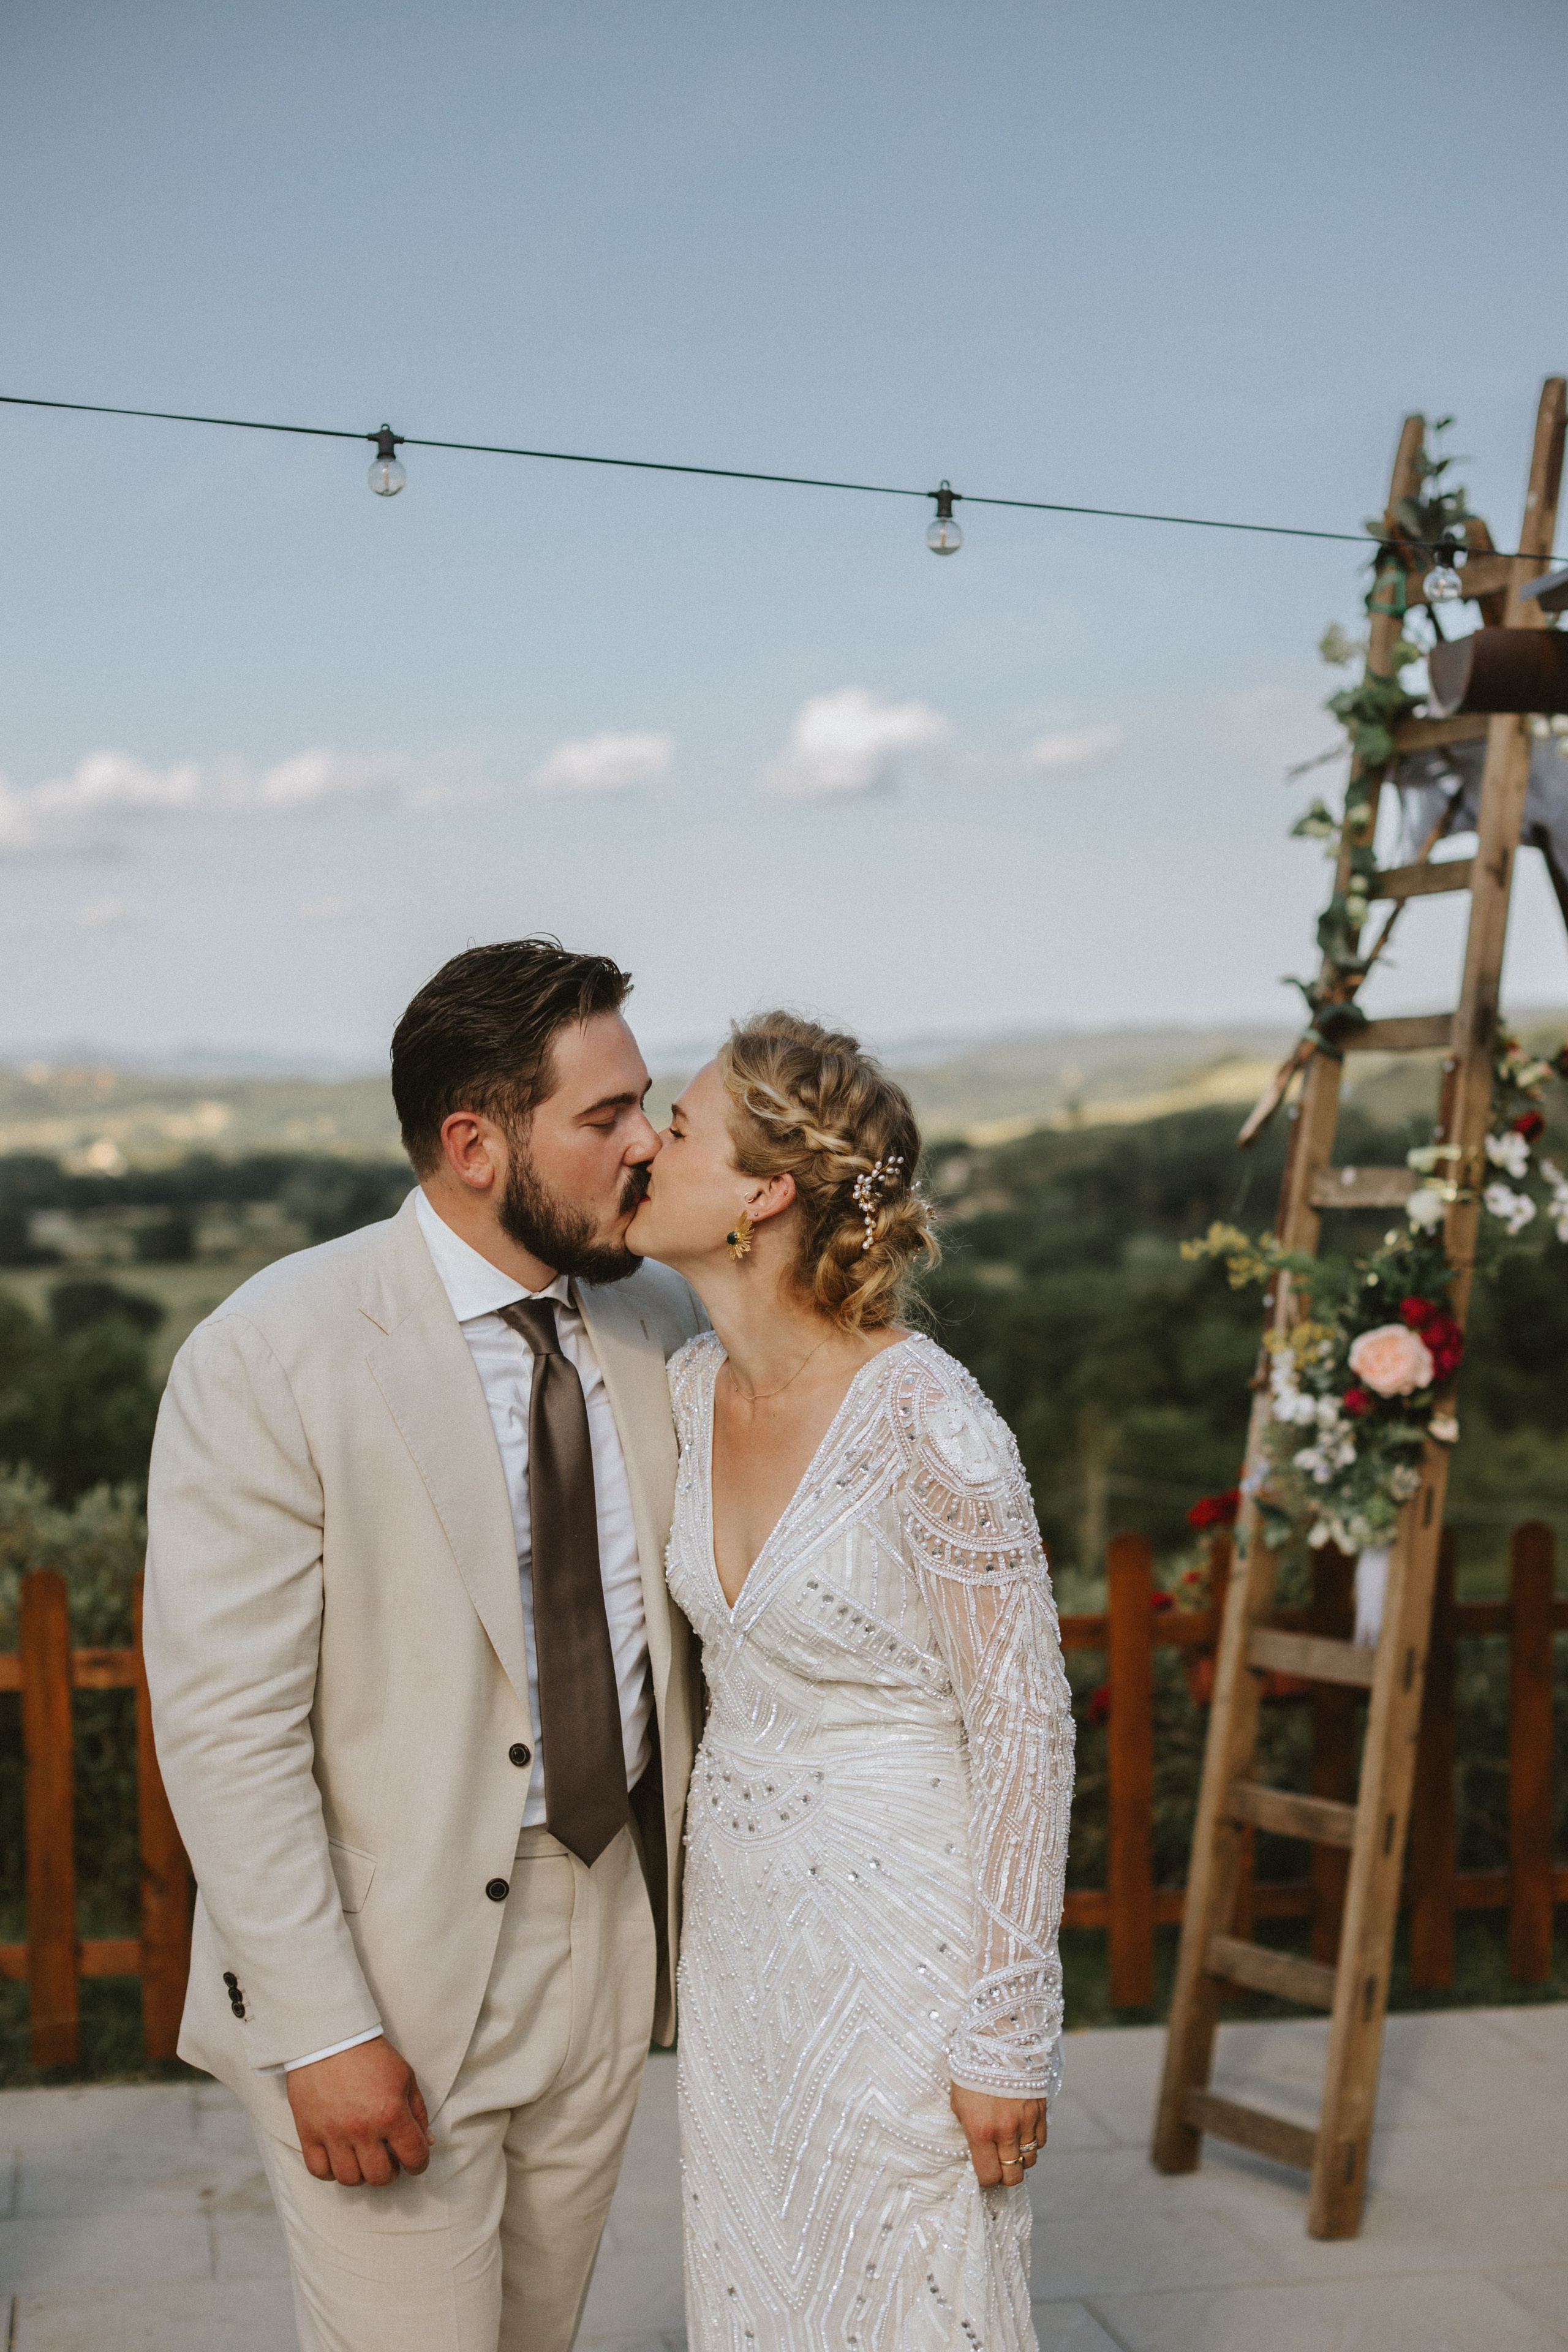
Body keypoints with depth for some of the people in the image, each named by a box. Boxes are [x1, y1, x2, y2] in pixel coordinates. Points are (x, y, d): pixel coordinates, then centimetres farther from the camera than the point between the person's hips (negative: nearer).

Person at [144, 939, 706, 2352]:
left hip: (606, 1949, 6)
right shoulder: (270, 1358, -18)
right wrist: (321, 2033, -18)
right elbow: (227, 1727, -17)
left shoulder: (657, 1322, 0)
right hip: (391, 1975, -5)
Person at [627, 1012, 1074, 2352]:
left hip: (901, 1928, -7)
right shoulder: (693, 1389, -1)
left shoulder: (931, 1425, -23)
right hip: (739, 1924, 7)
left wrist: (1007, 2036, -14)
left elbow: (1025, 1732, -17)